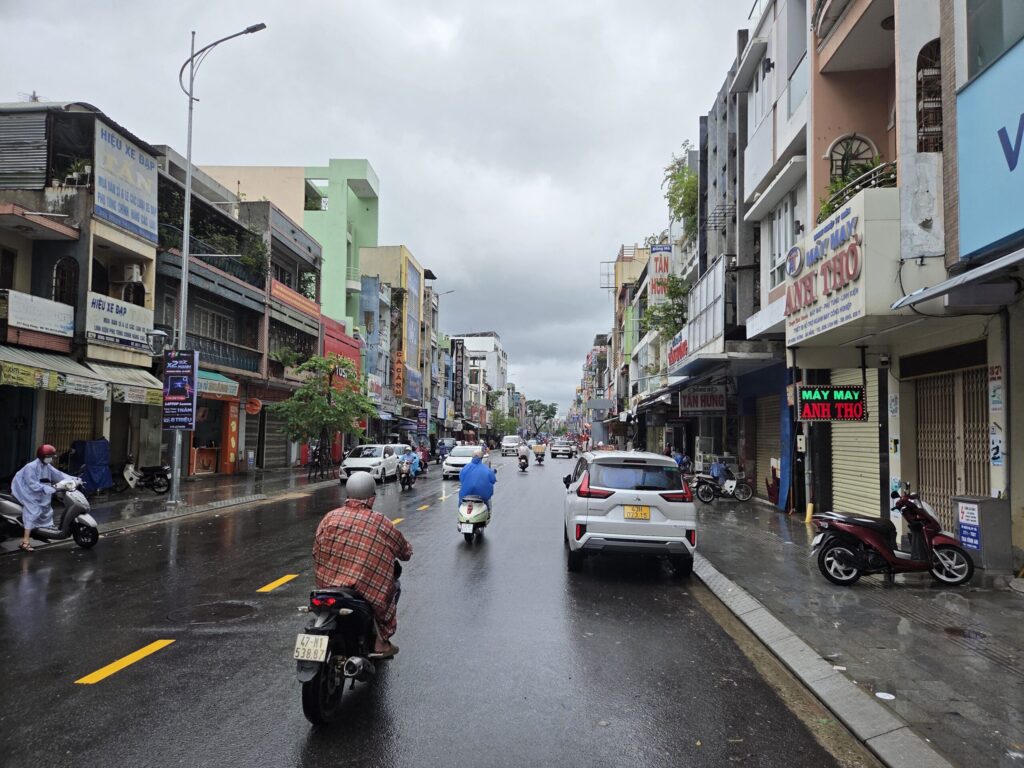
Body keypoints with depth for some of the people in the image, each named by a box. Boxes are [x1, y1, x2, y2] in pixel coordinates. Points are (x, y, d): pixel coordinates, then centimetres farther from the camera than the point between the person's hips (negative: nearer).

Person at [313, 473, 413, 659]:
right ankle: (380, 642, 16)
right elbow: (406, 552, 7)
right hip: (368, 594, -4)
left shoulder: (330, 517, 3)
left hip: (326, 588, 4)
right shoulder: (382, 524, -4)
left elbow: (316, 553, 8)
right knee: (393, 585, 24)